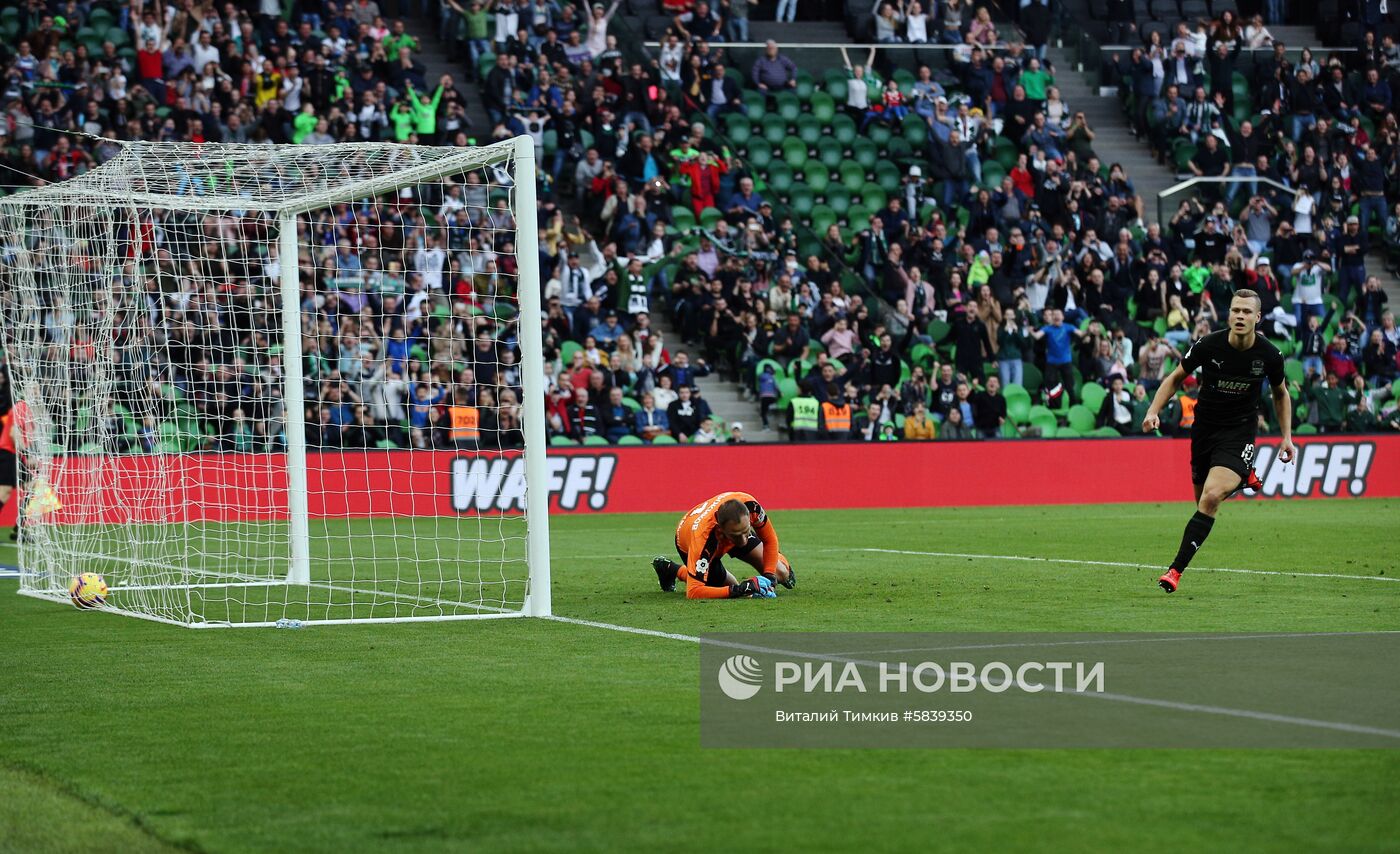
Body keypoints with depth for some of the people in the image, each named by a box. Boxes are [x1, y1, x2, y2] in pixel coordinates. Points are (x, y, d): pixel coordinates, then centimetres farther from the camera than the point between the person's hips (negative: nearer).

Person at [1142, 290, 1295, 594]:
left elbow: (1281, 394, 11)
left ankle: (1177, 569, -18)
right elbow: (1175, 378, 2)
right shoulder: (1208, 346, -13)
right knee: (1203, 499, 13)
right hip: (1204, 428, 2)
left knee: (1211, 497, -22)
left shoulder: (1269, 355, -10)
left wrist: (1287, 437, 6)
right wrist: (1153, 412, -12)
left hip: (1239, 432, -2)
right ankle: (1243, 478, 46)